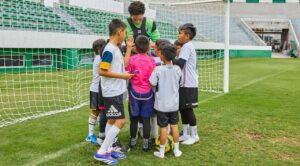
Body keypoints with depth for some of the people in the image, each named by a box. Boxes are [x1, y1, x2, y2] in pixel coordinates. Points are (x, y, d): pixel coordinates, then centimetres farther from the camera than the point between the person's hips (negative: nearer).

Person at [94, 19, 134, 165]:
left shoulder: (116, 48, 10)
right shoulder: (109, 50, -18)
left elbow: (123, 65, 16)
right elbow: (102, 71, -21)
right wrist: (122, 76, -18)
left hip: (117, 92, 10)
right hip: (112, 93, -10)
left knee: (112, 121, 14)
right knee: (120, 121, -8)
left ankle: (108, 150, 24)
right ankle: (101, 152, 0)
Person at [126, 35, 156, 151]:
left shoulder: (132, 59, -7)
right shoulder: (152, 60, -4)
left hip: (135, 93, 0)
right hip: (147, 93, 0)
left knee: (134, 118, 12)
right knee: (146, 119, 5)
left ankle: (133, 140, 25)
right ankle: (146, 143, 10)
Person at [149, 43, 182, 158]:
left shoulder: (158, 69, -15)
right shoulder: (177, 69, -4)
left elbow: (152, 84, -15)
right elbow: (179, 83, 6)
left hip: (162, 104, -3)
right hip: (174, 104, 3)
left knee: (163, 127, 4)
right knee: (174, 126, 13)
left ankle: (161, 152, 16)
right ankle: (176, 150, 21)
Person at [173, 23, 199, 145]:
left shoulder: (187, 46, -13)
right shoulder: (189, 46, 16)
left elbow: (180, 63, -20)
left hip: (188, 85, -10)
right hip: (186, 84, 10)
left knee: (188, 109, -2)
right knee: (183, 108, 13)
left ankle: (194, 136, 11)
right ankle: (185, 134, 23)